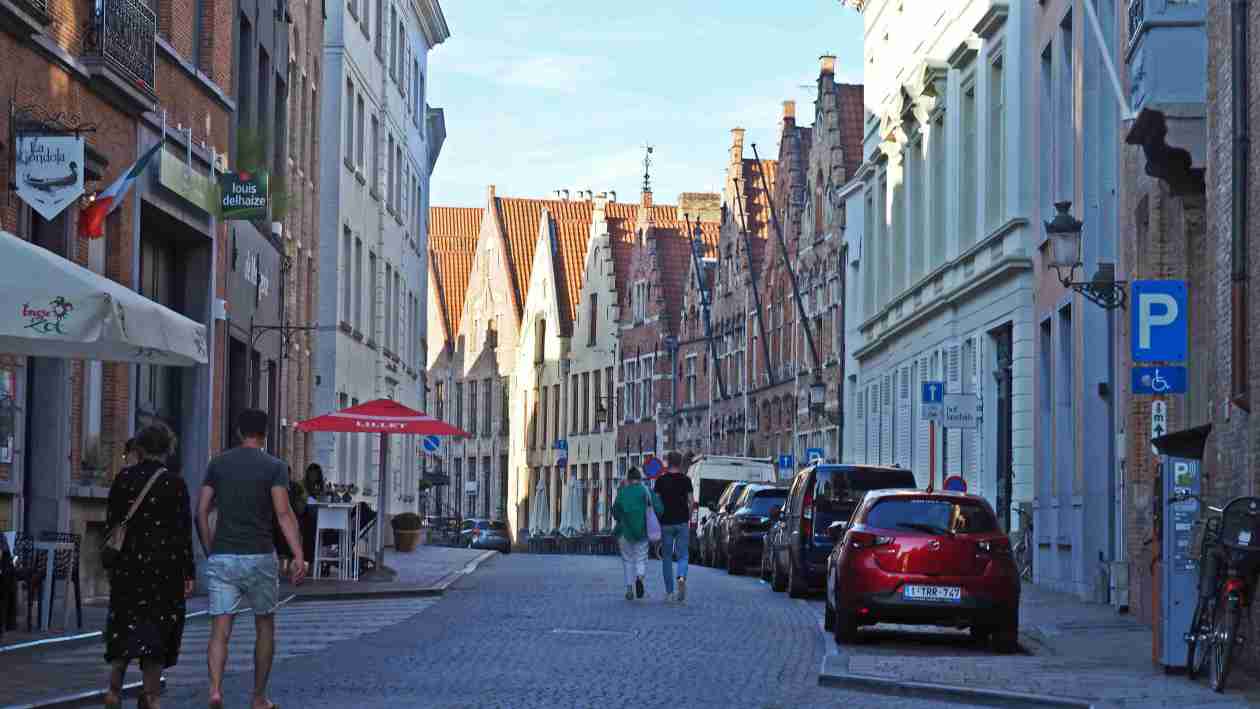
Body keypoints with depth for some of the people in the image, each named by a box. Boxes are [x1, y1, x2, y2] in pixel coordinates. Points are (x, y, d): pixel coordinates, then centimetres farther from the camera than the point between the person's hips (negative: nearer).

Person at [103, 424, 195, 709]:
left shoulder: (123, 478, 0)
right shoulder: (175, 484, -7)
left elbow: (111, 521, 3)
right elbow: (183, 531, -7)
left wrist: (112, 561, 12)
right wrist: (189, 573, -2)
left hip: (127, 561, 2)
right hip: (164, 564, -2)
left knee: (126, 623, 12)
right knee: (157, 626, 7)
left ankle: (115, 686, -2)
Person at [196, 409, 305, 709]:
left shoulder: (218, 464, 7)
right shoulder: (274, 467, -2)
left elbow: (201, 512, 5)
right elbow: (283, 513, -13)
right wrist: (298, 556, -16)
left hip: (222, 557, 2)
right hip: (259, 557, -2)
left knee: (220, 629, -2)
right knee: (265, 626, 15)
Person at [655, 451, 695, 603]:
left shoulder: (661, 480, -1)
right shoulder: (686, 480, -1)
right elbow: (691, 501, -2)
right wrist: (690, 518, 11)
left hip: (666, 522, 0)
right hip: (682, 522, 0)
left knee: (667, 557, 9)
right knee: (682, 555, 6)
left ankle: (669, 592, 10)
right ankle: (682, 578, -24)